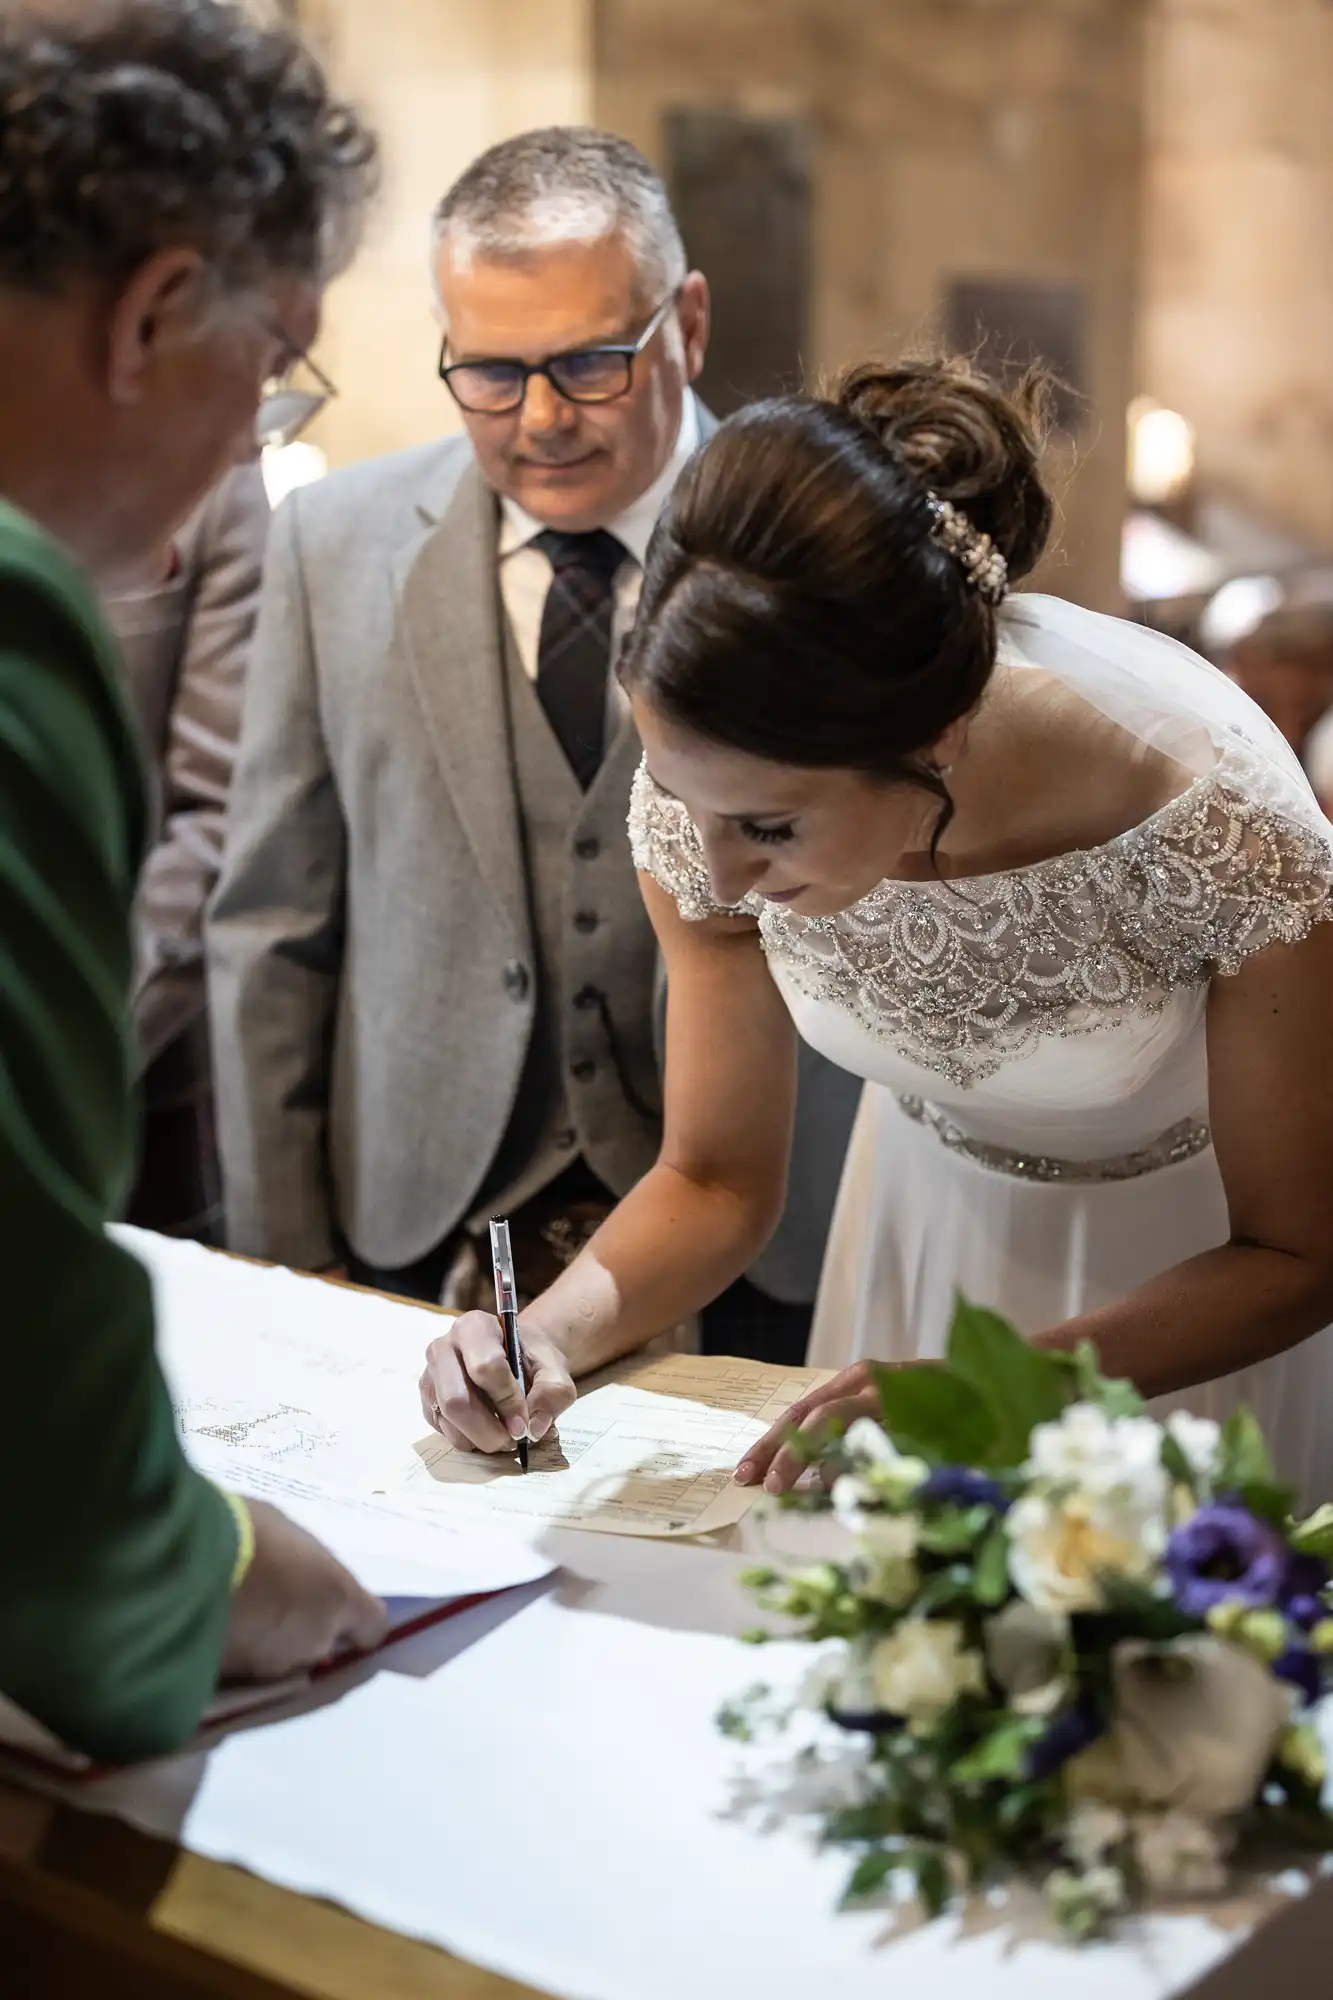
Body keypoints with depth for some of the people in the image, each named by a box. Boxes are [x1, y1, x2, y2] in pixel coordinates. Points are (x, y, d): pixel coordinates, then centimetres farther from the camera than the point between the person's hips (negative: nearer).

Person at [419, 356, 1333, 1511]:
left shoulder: (1217, 821, -34)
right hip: (929, 1217, 3)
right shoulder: (714, 791, -24)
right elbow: (719, 1177, -8)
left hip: (1205, 1255, -2)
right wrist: (553, 1330, -27)